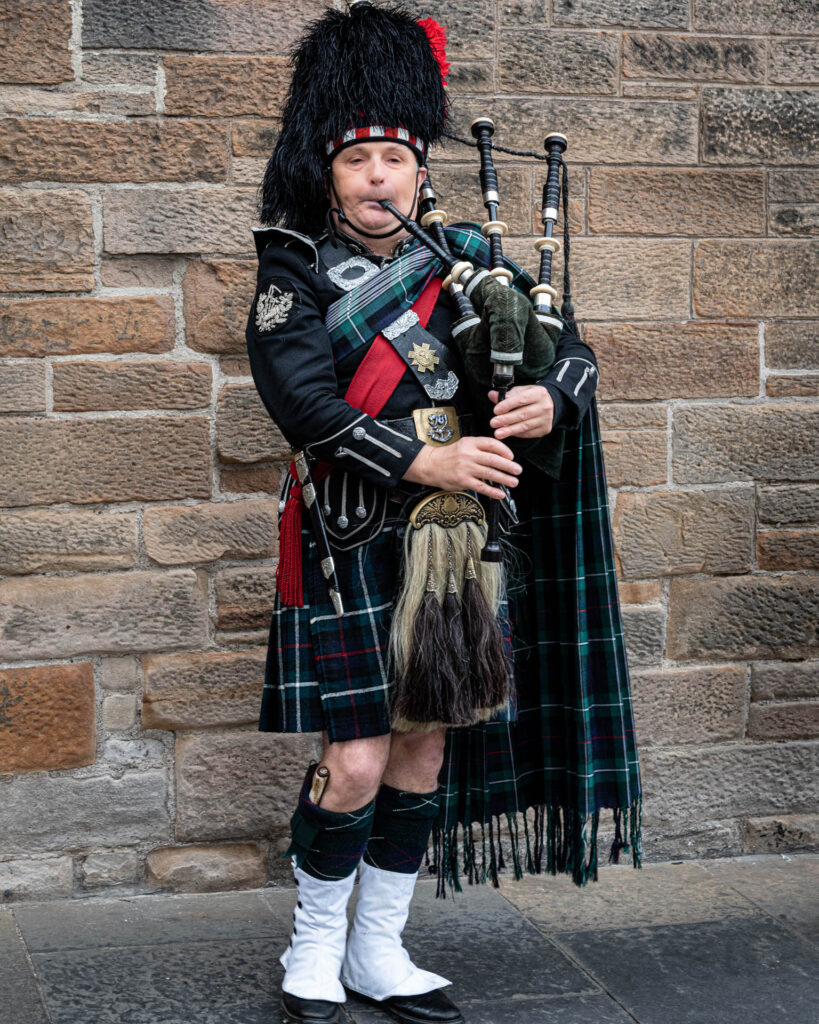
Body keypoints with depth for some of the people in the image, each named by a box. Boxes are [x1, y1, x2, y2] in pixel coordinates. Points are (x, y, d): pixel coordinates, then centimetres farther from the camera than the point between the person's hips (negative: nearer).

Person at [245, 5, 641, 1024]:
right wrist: (426, 459, -25)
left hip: (456, 545, 5)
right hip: (353, 549, -5)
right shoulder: (295, 277, -2)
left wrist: (550, 397, -15)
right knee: (356, 763, -7)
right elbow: (302, 398, -17)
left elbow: (571, 347, 9)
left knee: (425, 750, 10)